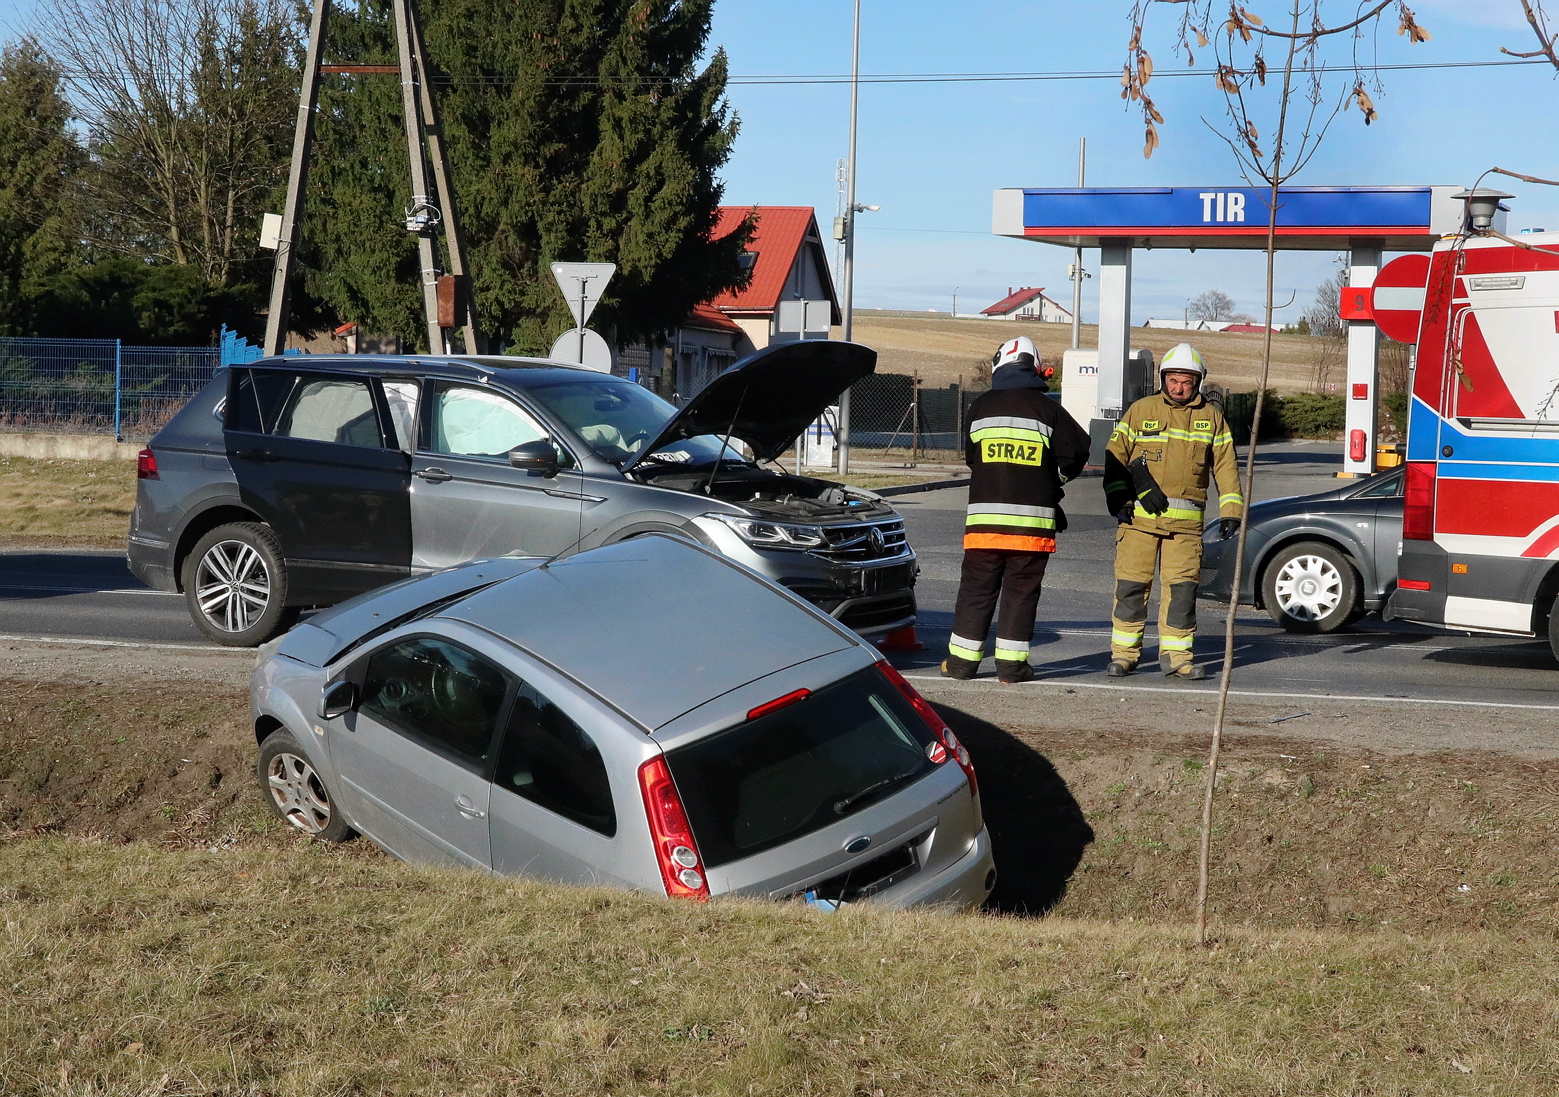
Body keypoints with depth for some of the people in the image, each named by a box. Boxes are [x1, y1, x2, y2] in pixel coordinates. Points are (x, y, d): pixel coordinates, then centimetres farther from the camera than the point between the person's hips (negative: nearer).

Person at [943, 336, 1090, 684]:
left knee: (976, 589, 8)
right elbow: (1077, 450, 1)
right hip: (1033, 518, -1)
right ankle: (1011, 663, 4)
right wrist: (1055, 479, 20)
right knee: (1021, 591, 5)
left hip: (985, 515, 1)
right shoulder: (1047, 409, -2)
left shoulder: (981, 407, 4)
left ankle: (962, 659, 9)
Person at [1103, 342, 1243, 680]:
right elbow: (1115, 457, 6)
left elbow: (1226, 466, 11)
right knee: (1131, 585, -1)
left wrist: (1230, 511, 2)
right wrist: (1118, 500, -5)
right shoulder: (1140, 411, 7)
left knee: (1182, 587, -1)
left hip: (1186, 521, 1)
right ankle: (1124, 652, 8)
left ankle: (1176, 655, 7)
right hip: (1139, 514, -1)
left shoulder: (1211, 418, 11)